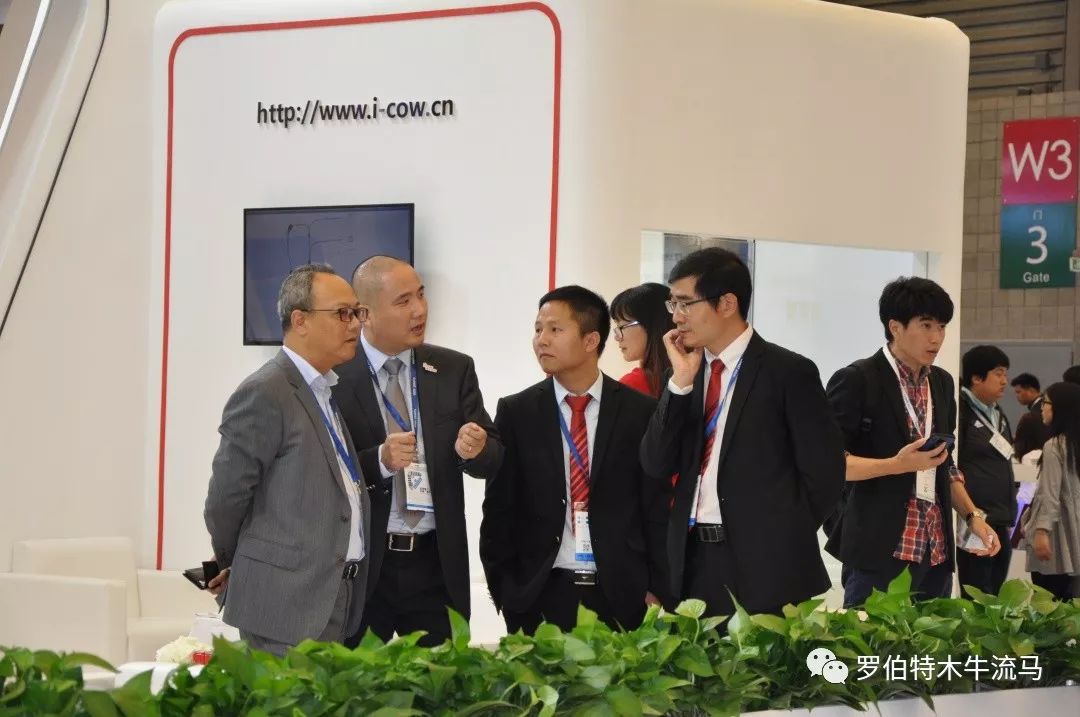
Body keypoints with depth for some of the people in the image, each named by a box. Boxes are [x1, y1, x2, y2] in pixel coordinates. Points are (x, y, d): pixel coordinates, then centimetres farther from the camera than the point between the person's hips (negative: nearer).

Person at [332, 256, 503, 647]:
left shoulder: (455, 370, 6)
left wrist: (474, 449, -17)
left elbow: (492, 460, 6)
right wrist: (379, 460, -23)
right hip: (361, 563, -3)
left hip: (435, 564, 3)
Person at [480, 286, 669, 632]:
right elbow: (499, 508, 6)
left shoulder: (641, 412, 2)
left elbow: (656, 508, 4)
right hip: (540, 595, 1)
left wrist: (656, 590, 1)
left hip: (622, 594, 0)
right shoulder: (515, 412, 4)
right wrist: (504, 592, 0)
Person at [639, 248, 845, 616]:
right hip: (692, 560, 5)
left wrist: (786, 540, -3)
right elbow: (656, 465, 1)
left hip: (765, 565, -5)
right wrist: (681, 380, -6)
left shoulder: (788, 372, -5)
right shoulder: (683, 373, 10)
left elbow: (823, 470, -6)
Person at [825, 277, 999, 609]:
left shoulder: (941, 382, 15)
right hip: (878, 550, -7)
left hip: (935, 550, 7)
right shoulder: (856, 380, -8)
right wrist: (897, 464, -21)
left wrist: (973, 516, 13)